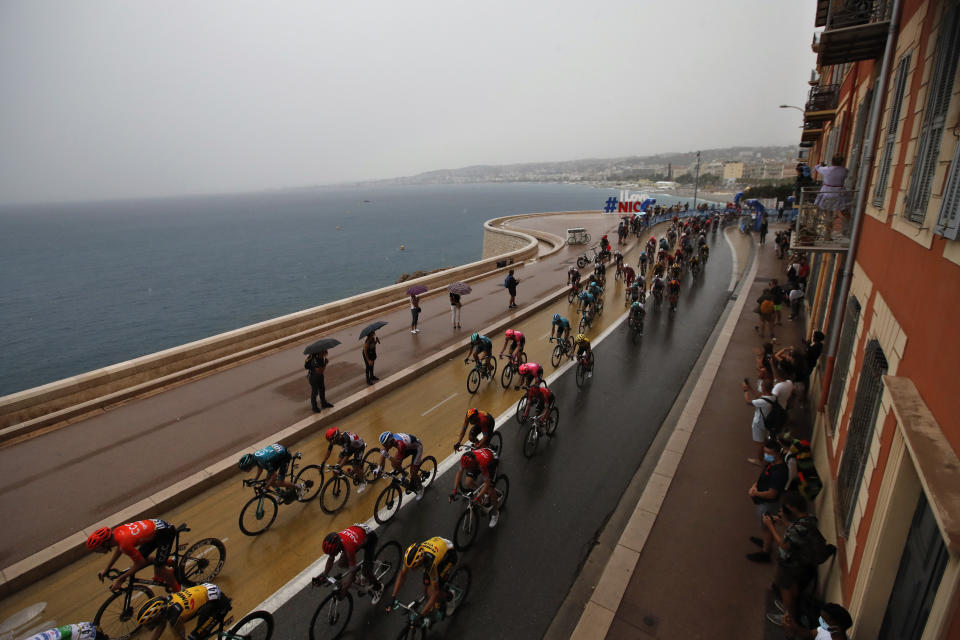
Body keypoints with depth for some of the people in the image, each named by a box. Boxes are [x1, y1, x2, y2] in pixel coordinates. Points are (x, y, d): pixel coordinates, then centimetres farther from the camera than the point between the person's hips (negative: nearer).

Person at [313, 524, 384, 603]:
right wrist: (324, 576, -12)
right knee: (341, 564, -3)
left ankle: (378, 587, 16)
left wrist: (344, 590, -29)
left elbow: (352, 571, -30)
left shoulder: (349, 547, -40)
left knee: (366, 571, -12)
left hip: (369, 537, -6)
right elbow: (330, 559, -7)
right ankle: (359, 567, 24)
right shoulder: (333, 540, -25)